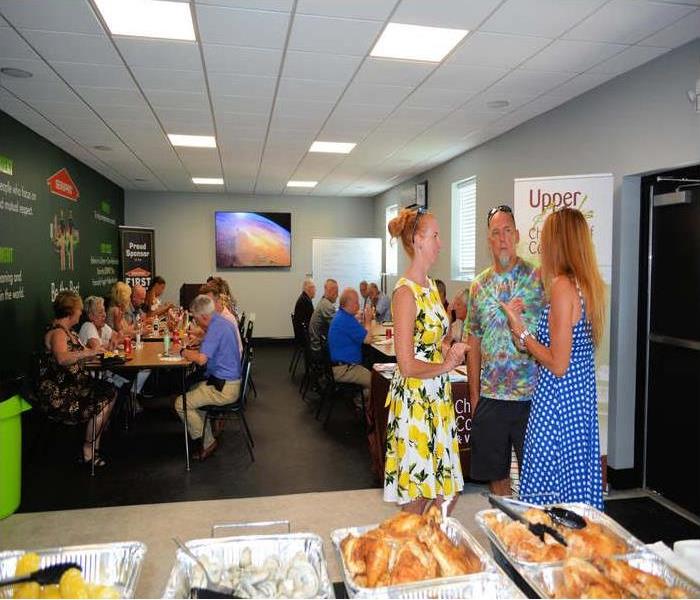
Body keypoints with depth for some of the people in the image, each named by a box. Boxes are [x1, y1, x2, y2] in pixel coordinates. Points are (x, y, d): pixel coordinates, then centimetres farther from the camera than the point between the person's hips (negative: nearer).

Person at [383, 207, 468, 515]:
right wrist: (446, 365, -6)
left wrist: (449, 351, 0)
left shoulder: (430, 285, 10)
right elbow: (407, 366, -21)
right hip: (415, 400, -8)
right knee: (416, 499, 6)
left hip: (438, 397, 9)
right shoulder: (406, 291, -17)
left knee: (447, 493, 16)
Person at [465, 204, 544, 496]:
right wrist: (474, 395, 6)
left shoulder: (539, 278, -3)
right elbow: (474, 345, 9)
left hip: (532, 396, -3)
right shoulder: (479, 285, 7)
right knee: (495, 472, 15)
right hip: (490, 396, 4)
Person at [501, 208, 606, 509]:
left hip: (557, 402, -9)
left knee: (549, 490, 4)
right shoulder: (591, 284, 7)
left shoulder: (562, 285, -19)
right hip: (583, 397, 9)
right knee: (577, 484, 19)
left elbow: (558, 365, -20)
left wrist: (520, 329, -12)